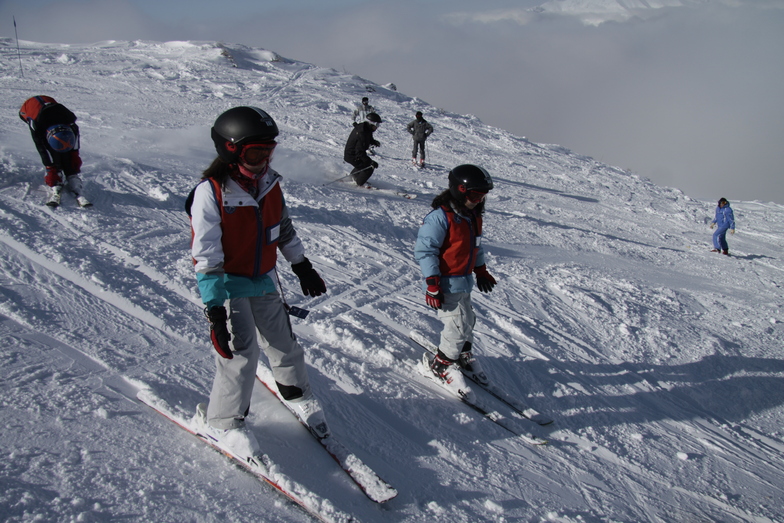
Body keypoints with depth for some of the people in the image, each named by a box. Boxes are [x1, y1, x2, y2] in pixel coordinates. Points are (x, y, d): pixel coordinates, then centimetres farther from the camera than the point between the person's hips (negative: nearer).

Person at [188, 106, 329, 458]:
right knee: (241, 352, -11)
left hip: (263, 281, 6)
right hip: (228, 284, -6)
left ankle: (296, 392, 42)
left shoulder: (269, 184, -2)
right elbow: (205, 255, -21)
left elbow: (284, 228, 15)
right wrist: (214, 307, -25)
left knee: (283, 340, 14)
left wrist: (301, 265, 21)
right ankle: (220, 421, 10)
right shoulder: (211, 192, -20)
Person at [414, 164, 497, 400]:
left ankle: (463, 354, 43)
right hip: (446, 284, -9)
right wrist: (432, 282, -22)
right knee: (458, 324, -10)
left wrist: (481, 271, 25)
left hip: (464, 282, 9)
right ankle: (442, 365, 9)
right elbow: (424, 250, -20)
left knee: (468, 320, 19)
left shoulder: (473, 217, 6)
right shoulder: (440, 217, -21)